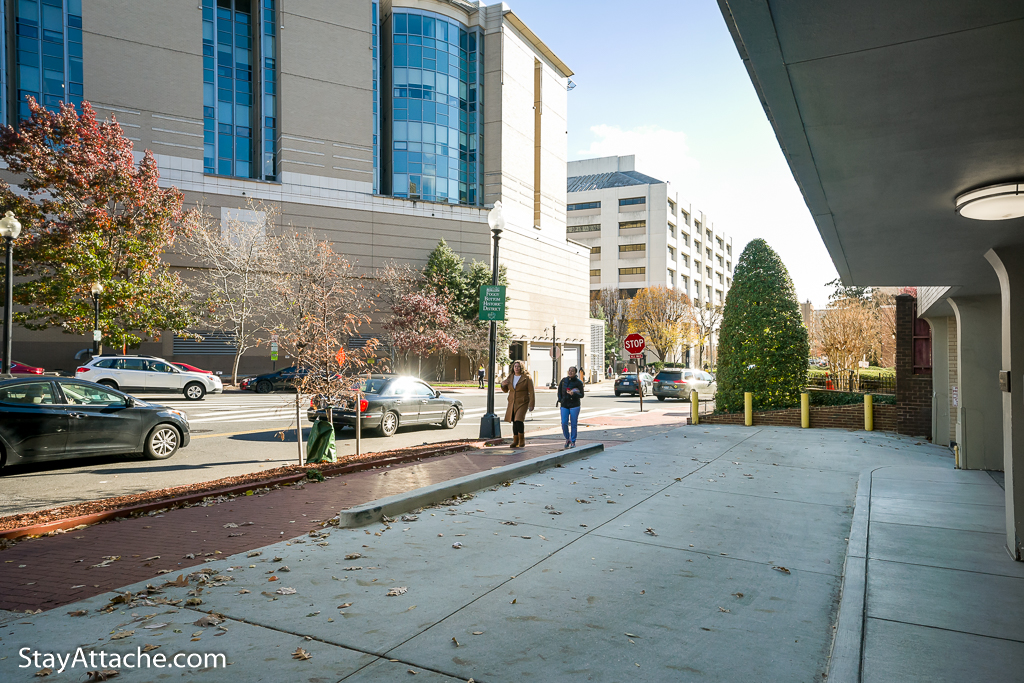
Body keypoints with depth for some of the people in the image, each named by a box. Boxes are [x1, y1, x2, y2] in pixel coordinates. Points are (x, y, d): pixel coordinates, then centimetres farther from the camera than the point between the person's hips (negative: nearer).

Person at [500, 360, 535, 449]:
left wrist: (531, 405, -12)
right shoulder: (510, 377, 9)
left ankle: (522, 441, -5)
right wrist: (503, 384, -3)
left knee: (519, 420, -18)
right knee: (514, 422, 6)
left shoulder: (527, 378, -6)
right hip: (512, 403, 5)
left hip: (522, 403, -5)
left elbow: (531, 392, -6)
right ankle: (515, 441, 16)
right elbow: (506, 390, 19)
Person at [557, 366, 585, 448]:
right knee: (564, 423, -3)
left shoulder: (578, 382, -5)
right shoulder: (564, 380, 5)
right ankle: (567, 439, 19)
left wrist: (574, 393, -22)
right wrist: (560, 399, 8)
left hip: (574, 405, -3)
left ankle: (573, 442, 14)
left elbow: (581, 395, -5)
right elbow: (559, 390, 19)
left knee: (573, 424, 2)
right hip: (564, 405, 3)